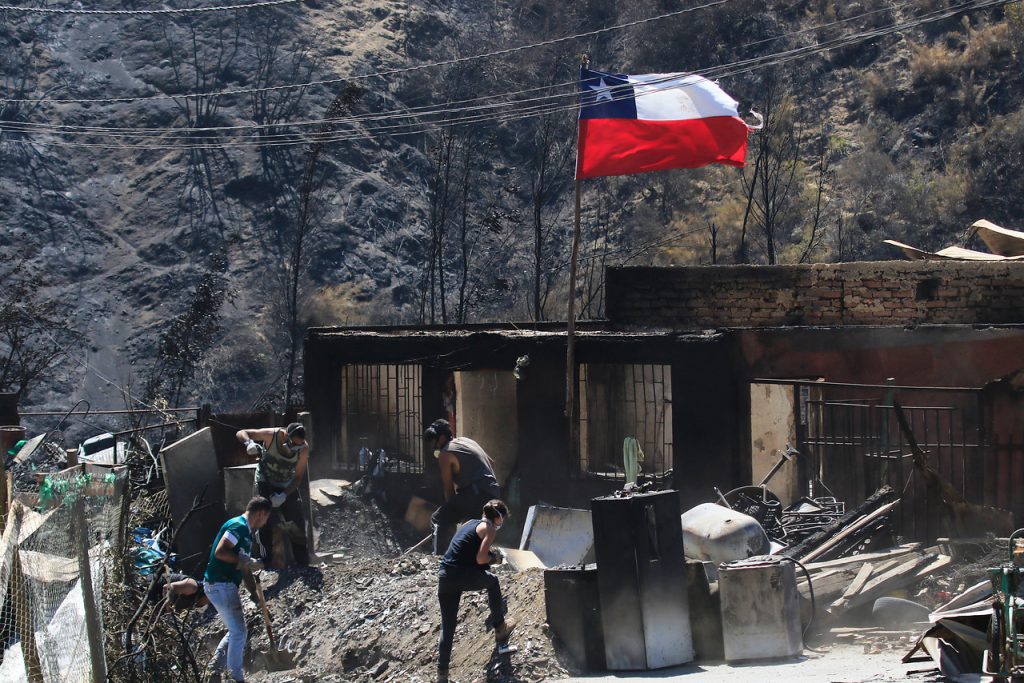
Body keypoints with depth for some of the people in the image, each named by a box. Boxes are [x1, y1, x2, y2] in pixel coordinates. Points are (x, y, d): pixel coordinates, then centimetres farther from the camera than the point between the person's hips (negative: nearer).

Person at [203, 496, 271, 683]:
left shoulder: (246, 532, 17)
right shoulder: (237, 526, -15)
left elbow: (245, 569, 21)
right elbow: (219, 552, -26)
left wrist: (256, 594, 20)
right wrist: (246, 561, -19)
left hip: (226, 586, 10)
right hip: (220, 585, -10)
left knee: (237, 631, 17)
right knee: (238, 632, -5)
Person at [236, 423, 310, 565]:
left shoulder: (303, 448, -20)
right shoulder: (272, 435, -25)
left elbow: (298, 477, -14)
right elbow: (241, 433, -16)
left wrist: (284, 495, -28)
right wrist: (249, 443, -38)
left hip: (287, 487, 2)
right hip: (265, 483, -2)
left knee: (298, 526, 0)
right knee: (267, 525, -16)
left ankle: (303, 564, 11)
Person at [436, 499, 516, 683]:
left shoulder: (470, 523, 22)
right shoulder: (490, 529, 0)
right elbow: (480, 559, -10)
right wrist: (493, 558, 11)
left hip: (444, 576, 6)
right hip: (463, 576, -6)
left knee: (447, 628, 10)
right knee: (492, 582, 28)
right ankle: (500, 628, 37)